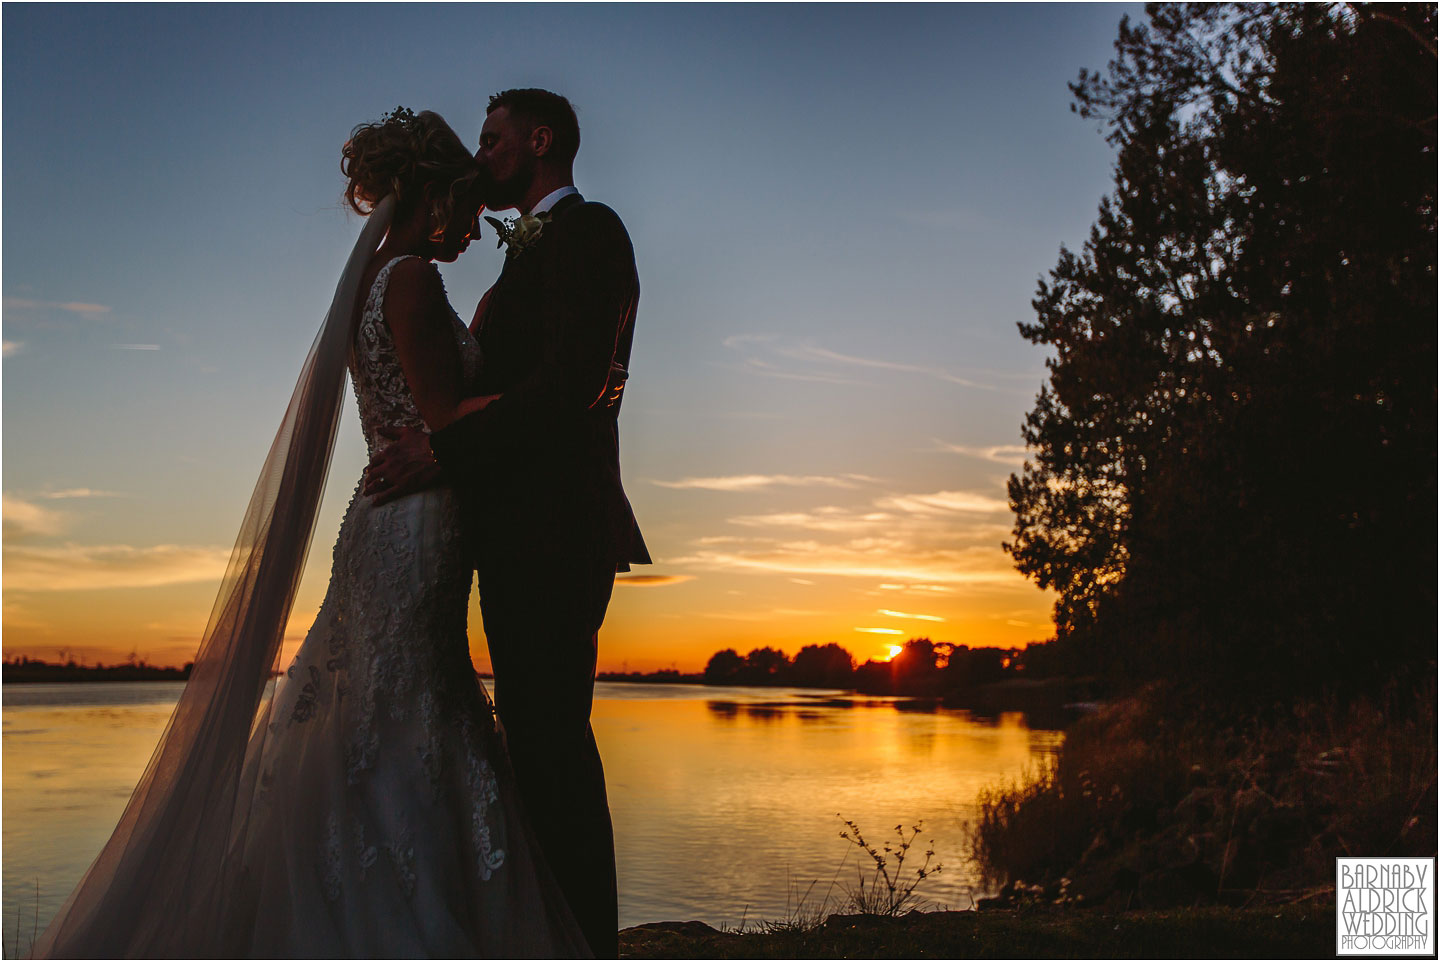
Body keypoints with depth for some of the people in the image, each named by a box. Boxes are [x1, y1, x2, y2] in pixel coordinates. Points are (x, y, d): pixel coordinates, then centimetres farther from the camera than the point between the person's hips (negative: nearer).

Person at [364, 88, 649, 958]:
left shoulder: (586, 229, -4)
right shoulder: (535, 251, 25)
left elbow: (573, 382, -18)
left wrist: (444, 449, -17)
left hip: (554, 525, -10)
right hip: (520, 528, 10)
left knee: (553, 736, -8)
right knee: (537, 736, 11)